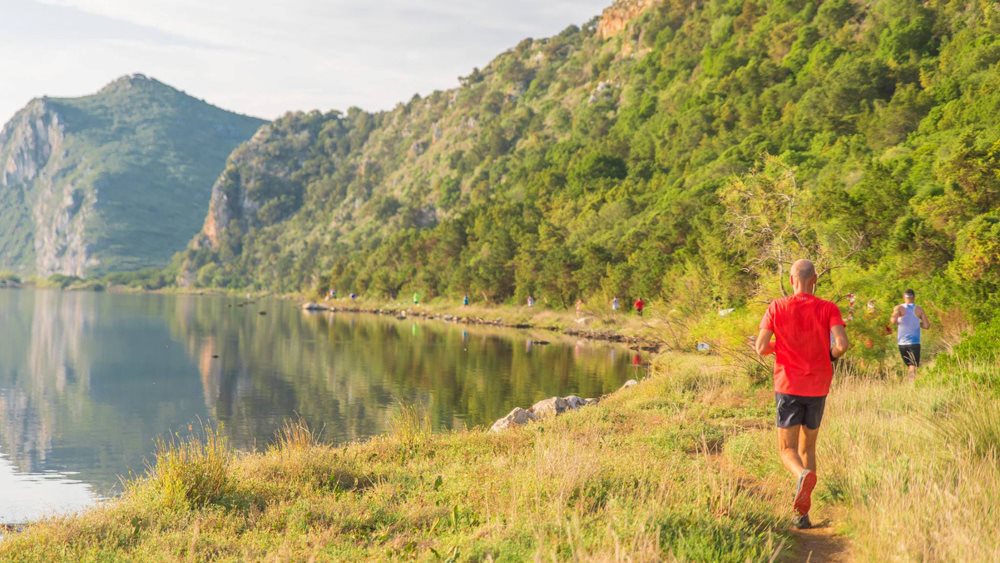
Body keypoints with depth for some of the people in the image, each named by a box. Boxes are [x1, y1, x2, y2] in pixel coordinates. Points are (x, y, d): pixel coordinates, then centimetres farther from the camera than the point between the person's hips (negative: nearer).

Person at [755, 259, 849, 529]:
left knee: (787, 450, 4)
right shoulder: (829, 309, -3)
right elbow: (842, 345, -17)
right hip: (818, 388, 2)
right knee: (807, 447, 16)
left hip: (788, 387, -2)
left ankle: (803, 475, -32)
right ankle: (802, 513, 12)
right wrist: (831, 355, 6)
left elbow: (761, 348, -9)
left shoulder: (777, 307, -4)